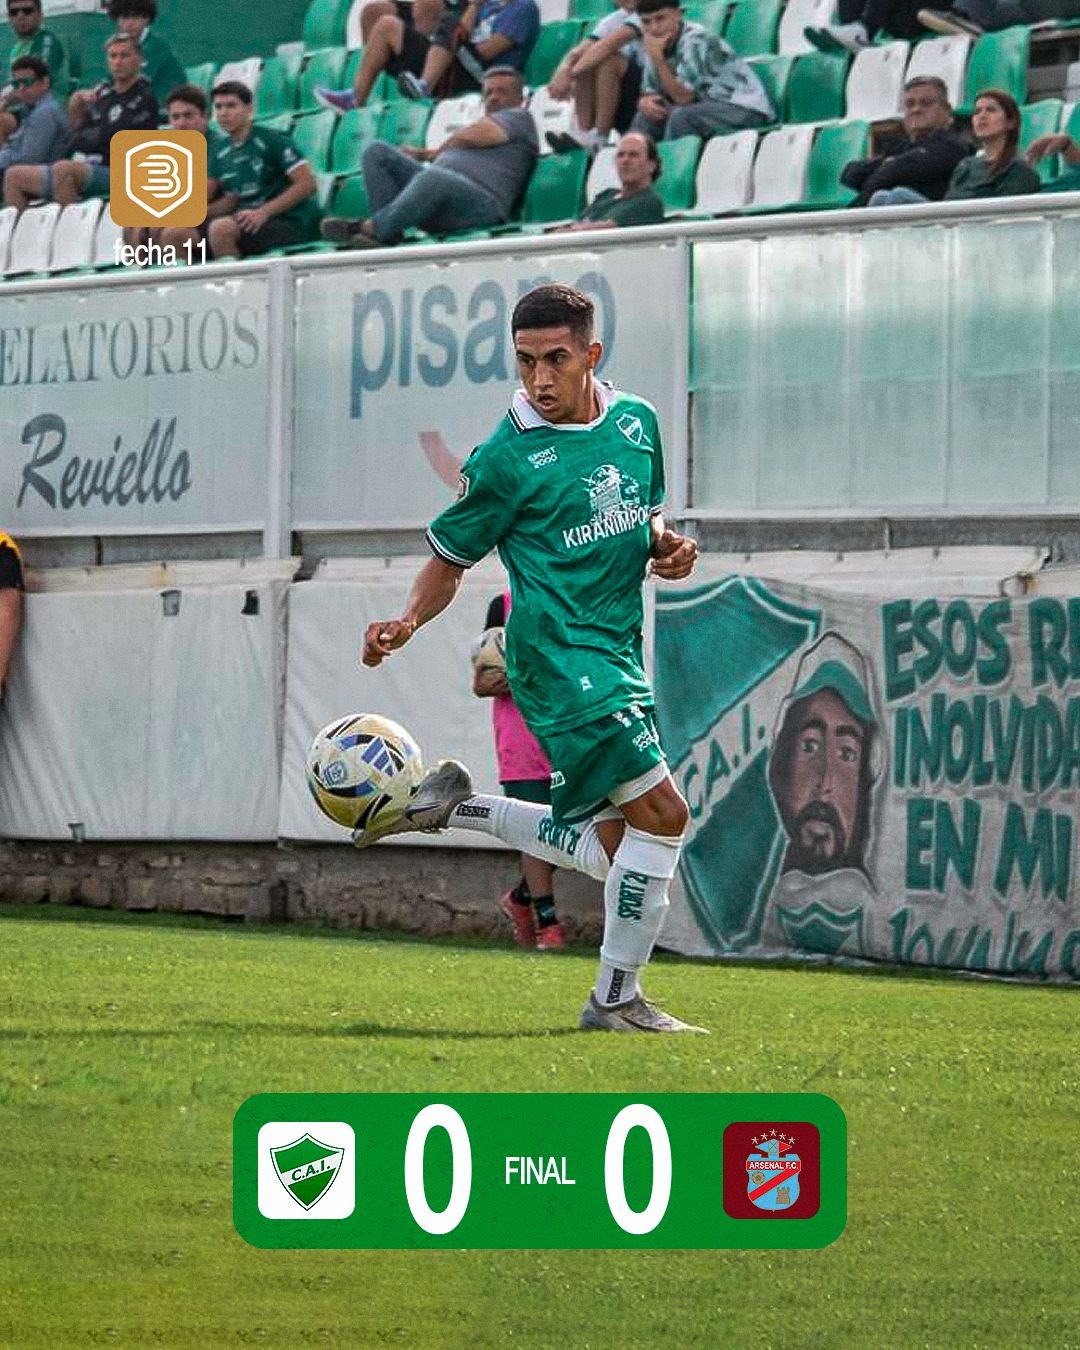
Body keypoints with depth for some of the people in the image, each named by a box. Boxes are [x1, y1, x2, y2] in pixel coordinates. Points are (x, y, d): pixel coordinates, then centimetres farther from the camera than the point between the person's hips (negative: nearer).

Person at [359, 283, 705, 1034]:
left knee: (606, 849, 10)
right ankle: (617, 999, -5)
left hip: (619, 656, 7)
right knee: (662, 814, -15)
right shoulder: (508, 458, -9)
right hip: (561, 656, -7)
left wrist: (666, 548, 2)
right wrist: (407, 623, -16)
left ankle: (456, 806, 24)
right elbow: (450, 558, 1)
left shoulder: (637, 422, 8)